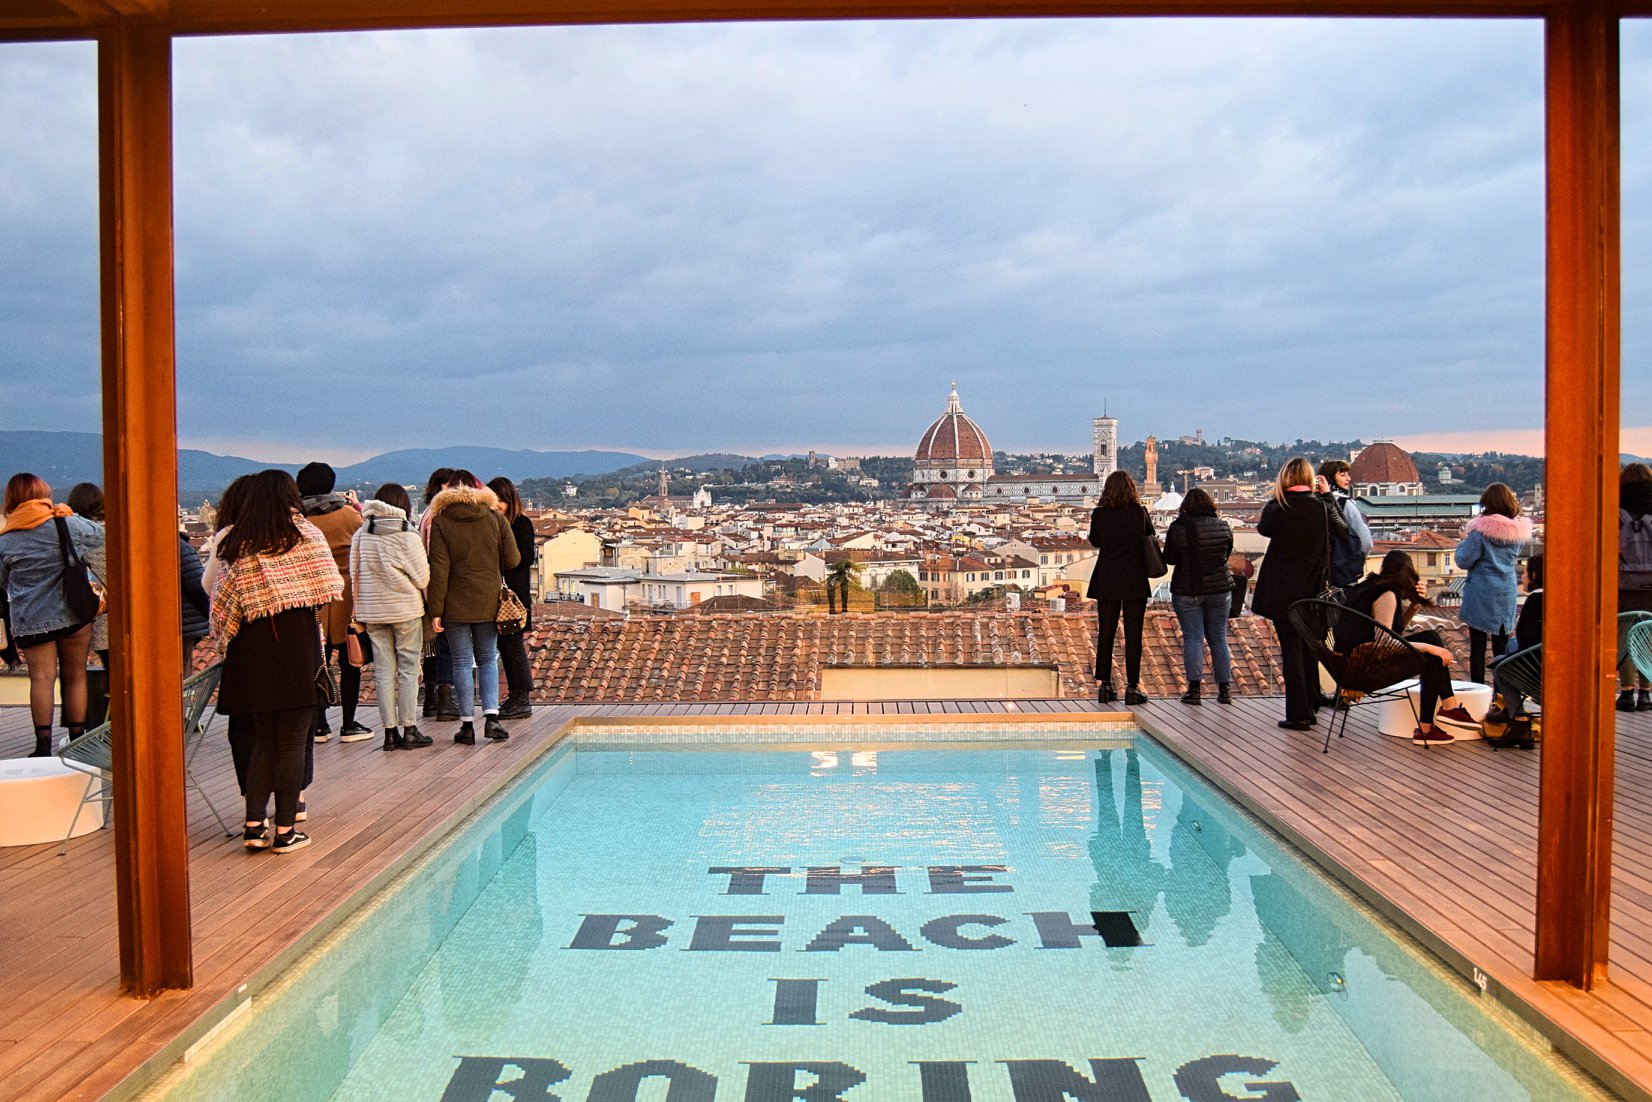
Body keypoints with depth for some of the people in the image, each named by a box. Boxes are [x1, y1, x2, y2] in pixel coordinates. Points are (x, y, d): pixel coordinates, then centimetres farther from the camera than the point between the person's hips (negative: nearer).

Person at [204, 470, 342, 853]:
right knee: (292, 743, 2)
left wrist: (222, 643, 15)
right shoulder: (305, 534, -3)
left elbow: (223, 606, 4)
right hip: (299, 643, -4)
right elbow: (331, 587, -1)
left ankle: (254, 826, 12)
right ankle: (285, 830, 5)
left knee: (263, 741, 14)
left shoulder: (237, 545, 5)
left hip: (253, 649, 4)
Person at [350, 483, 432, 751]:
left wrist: (359, 610, 16)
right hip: (406, 609, -4)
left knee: (384, 671, 7)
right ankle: (408, 729, 4)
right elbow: (423, 577, -7)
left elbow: (354, 575, 7)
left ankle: (390, 731, 9)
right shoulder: (407, 534, -9)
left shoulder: (361, 534, 3)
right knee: (408, 668, 4)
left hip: (372, 611, 4)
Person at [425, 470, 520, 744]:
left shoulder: (439, 521, -4)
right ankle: (491, 716, -2)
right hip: (489, 601, 2)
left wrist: (435, 609, -7)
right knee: (488, 658, 12)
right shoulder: (494, 516, 3)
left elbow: (438, 569, -8)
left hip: (456, 604, -2)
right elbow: (512, 560, 2)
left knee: (462, 662, 3)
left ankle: (467, 725, 4)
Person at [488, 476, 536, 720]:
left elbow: (527, 557, -12)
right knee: (503, 645, 10)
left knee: (514, 645, -6)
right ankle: (515, 696, 18)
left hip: (514, 593, -8)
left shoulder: (521, 523, -6)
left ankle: (523, 700, -1)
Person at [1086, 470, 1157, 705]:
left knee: (1105, 633, 9)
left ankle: (1105, 685, 9)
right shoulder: (1139, 512, -7)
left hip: (1107, 580, 1)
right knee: (1133, 634, 3)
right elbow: (1152, 538, 10)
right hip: (1134, 580, -1)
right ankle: (1132, 687, 2)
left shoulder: (1099, 514, -5)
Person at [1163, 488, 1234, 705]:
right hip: (1220, 588, 3)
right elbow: (1227, 555, 13)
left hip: (1187, 590, -3)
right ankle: (1224, 689, 9)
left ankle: (1194, 688, -5)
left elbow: (1169, 558, -2)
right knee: (1218, 638, 9)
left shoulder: (1178, 527, -9)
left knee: (1193, 638, 0)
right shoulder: (1223, 526, 1)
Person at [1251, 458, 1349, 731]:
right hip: (1313, 588, 3)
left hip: (1282, 591, -3)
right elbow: (1342, 530, 14)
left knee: (1291, 649, 0)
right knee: (1309, 649, 15)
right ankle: (1310, 708, 22)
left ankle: (1299, 714, -2)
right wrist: (1327, 495, 16)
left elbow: (1263, 528, 11)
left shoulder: (1275, 507, -11)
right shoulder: (1321, 506, -6)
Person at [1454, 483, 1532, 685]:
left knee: (1477, 645, 3)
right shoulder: (1518, 529, 0)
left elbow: (1463, 561, -13)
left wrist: (1463, 543, 3)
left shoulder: (1482, 529, -17)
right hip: (1506, 594, 5)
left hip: (1481, 594, -5)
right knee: (1501, 644, 12)